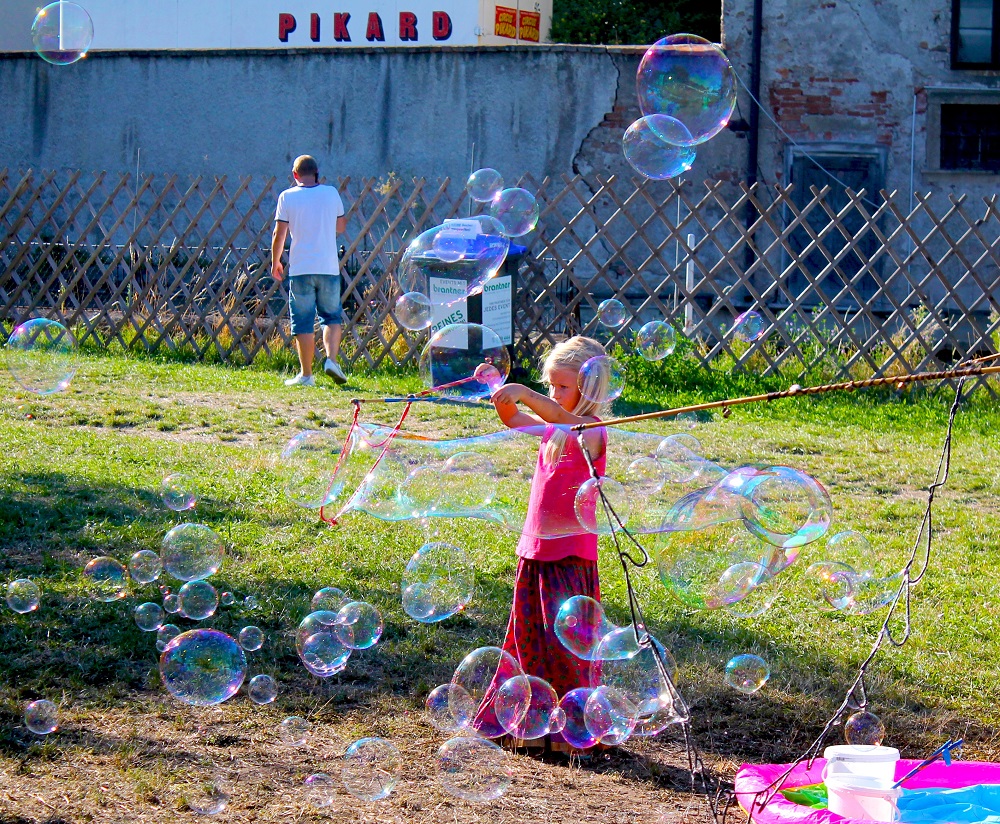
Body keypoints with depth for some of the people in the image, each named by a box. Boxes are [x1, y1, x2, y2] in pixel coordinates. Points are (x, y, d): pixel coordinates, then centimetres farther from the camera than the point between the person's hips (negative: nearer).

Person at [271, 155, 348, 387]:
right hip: (329, 267, 2)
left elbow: (279, 234, -3)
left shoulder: (287, 197, -3)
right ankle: (331, 359, -6)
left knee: (303, 323, 4)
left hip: (300, 269, -1)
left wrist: (275, 262, 10)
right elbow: (341, 226, 15)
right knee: (332, 317, 15)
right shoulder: (331, 193, 4)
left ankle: (306, 374, 4)